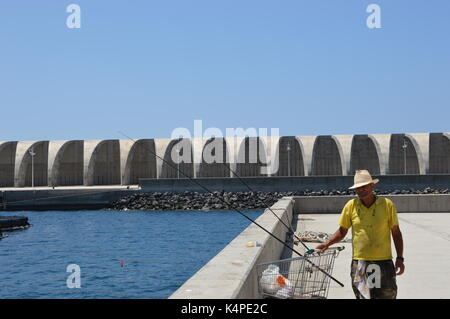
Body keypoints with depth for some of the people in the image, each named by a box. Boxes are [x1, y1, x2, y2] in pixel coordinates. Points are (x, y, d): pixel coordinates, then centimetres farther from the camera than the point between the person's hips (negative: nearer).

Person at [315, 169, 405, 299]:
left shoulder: (387, 204, -1)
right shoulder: (351, 205, 1)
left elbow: (396, 233, 5)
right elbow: (342, 231, 9)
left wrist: (400, 258, 0)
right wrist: (327, 243, -7)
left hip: (384, 262, 0)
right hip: (359, 263, 1)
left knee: (388, 295, 5)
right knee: (362, 295, 4)